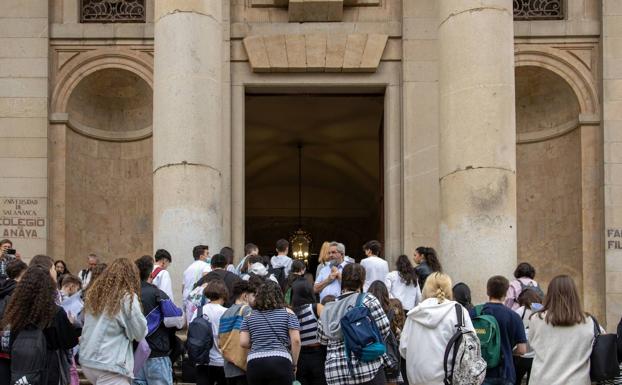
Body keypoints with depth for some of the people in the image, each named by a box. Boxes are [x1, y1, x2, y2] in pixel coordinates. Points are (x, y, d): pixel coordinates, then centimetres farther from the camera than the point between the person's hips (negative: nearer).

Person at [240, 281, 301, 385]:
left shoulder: (249, 316, 13)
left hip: (254, 363, 2)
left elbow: (243, 343, 6)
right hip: (281, 362, -2)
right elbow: (296, 340, -1)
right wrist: (294, 364, 9)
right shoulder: (287, 313, 7)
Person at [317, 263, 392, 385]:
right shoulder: (367, 300, -1)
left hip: (335, 372, 4)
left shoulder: (328, 308, 10)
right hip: (368, 367, -3)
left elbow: (322, 339, 16)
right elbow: (384, 328, -2)